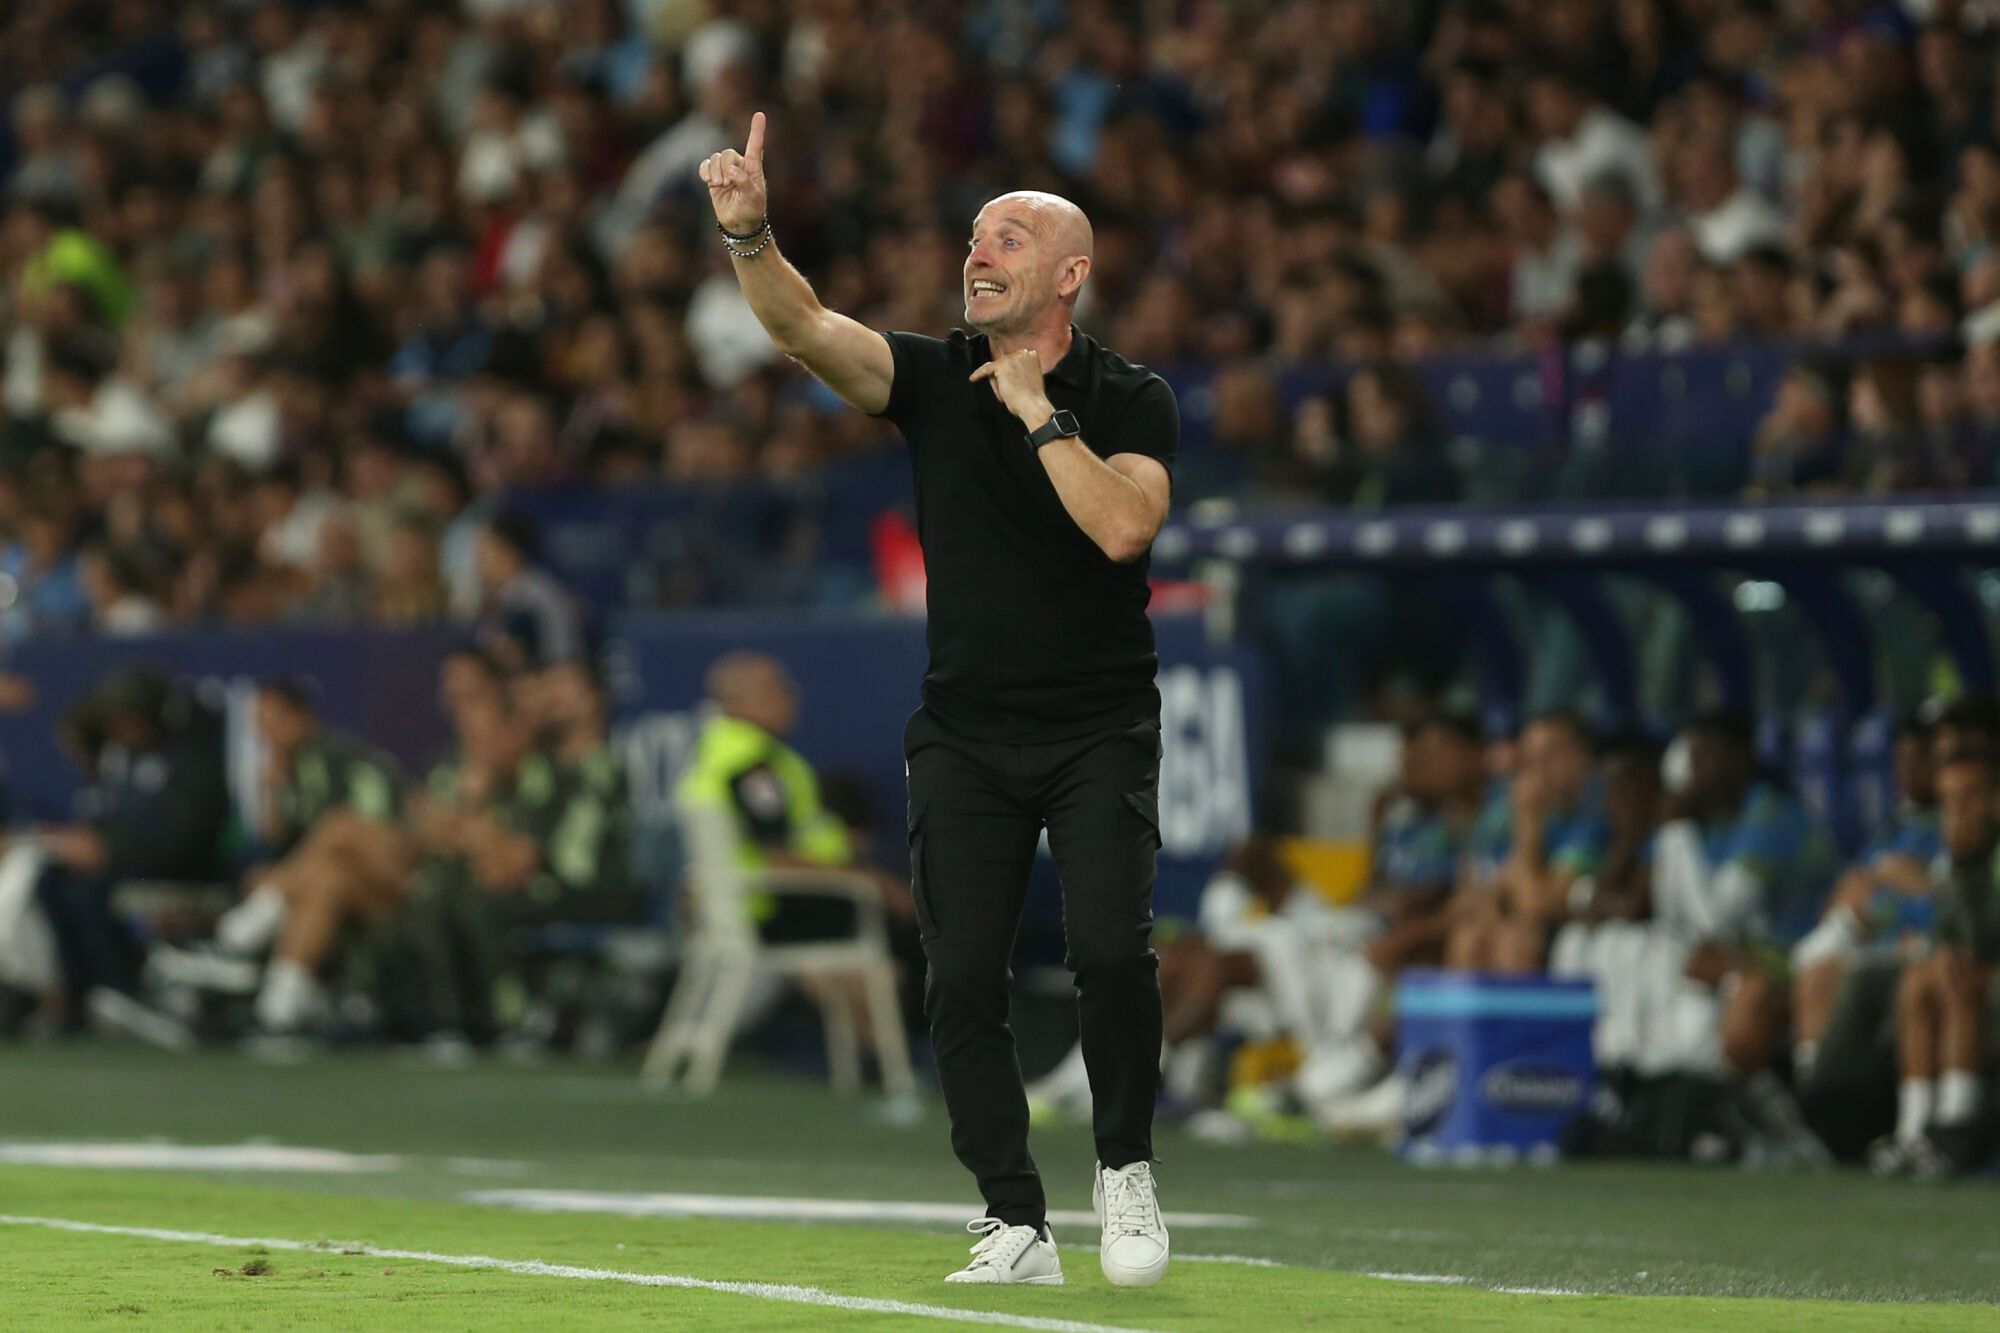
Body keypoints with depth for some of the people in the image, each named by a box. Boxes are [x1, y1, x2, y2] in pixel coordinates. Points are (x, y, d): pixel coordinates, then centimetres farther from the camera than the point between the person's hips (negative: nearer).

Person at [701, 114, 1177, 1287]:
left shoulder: (1131, 400, -2)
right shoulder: (935, 378, 4)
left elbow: (1124, 527, -20)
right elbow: (806, 329, -13)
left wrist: (1039, 412, -17)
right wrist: (749, 233, -31)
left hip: (1101, 728, -3)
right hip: (966, 735, 3)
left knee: (1110, 947, -20)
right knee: (962, 981, -4)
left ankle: (1126, 1167, 3)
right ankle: (1017, 1225, 6)